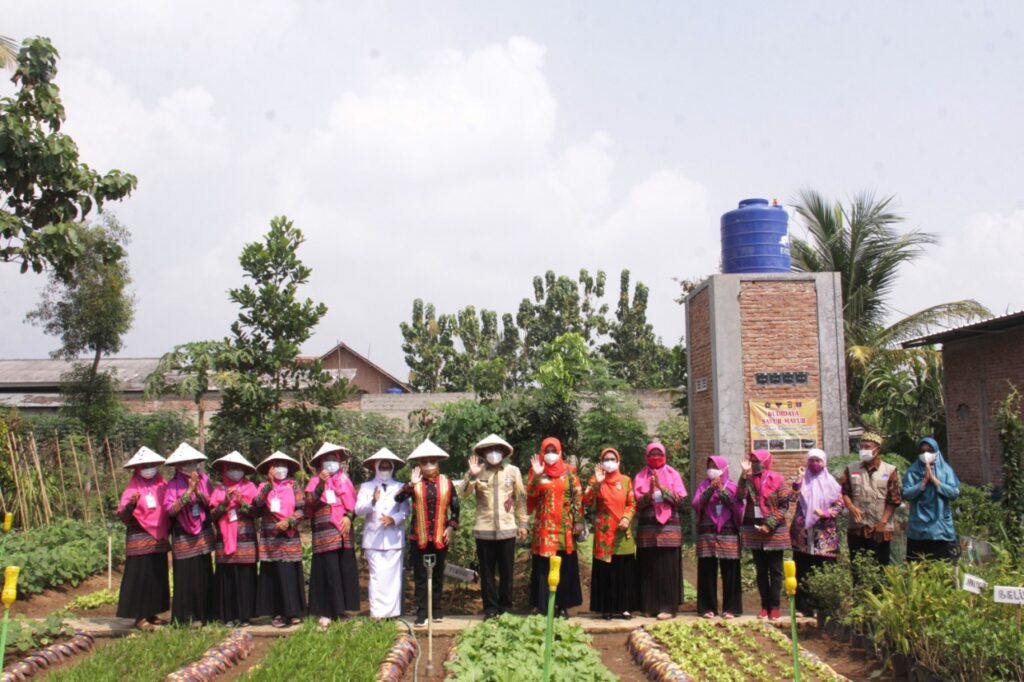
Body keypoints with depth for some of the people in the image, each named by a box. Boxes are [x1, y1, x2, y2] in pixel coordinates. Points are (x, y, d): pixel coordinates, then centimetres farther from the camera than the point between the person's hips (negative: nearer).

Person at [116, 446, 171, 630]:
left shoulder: (162, 486, 8)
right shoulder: (133, 489, -3)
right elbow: (122, 515, -12)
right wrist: (131, 505, -30)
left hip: (159, 539, 5)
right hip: (140, 540, -5)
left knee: (158, 576, 9)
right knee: (141, 576, -4)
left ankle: (152, 614, 19)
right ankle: (140, 617, 1)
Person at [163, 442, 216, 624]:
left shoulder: (204, 479, 5)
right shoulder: (173, 485, -5)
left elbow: (211, 505, 2)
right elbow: (170, 509, -18)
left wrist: (199, 492, -14)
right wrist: (189, 490, -20)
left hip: (203, 536, 3)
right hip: (183, 538, -3)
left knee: (204, 576, 6)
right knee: (185, 578, -2)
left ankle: (202, 615, 15)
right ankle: (184, 617, 8)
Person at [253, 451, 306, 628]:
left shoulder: (293, 486, 5)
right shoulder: (264, 487, 7)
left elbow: (302, 509, -1)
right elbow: (256, 504, -11)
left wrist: (289, 521, -16)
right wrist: (269, 484, -16)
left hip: (290, 538, 0)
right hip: (270, 539, 1)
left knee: (290, 573, -1)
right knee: (273, 574, 0)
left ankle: (292, 612, 6)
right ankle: (277, 613, 6)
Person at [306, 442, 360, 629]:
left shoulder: (344, 479, 16)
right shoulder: (315, 481, 7)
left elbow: (353, 502, 12)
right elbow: (310, 503, -9)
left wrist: (348, 516, -6)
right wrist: (320, 485, -20)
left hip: (343, 533, 4)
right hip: (325, 534, -4)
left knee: (345, 571, 2)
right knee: (328, 572, -8)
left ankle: (340, 609, 10)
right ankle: (325, 612, -5)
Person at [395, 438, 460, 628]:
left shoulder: (446, 483, 2)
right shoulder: (415, 483, -1)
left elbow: (455, 507, 7)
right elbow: (398, 499, -16)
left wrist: (452, 527, -2)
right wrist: (411, 484, -25)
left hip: (441, 536, 1)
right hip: (419, 537, -1)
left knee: (438, 574, 11)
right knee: (420, 576, 1)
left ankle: (437, 609, 20)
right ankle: (421, 613, 3)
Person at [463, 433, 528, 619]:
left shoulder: (513, 471, 4)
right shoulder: (477, 471, 3)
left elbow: (521, 498, 7)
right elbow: (465, 493, -7)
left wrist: (522, 523, 5)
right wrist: (472, 476, -22)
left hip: (507, 529, 0)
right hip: (484, 529, 0)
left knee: (506, 571, 6)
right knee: (487, 571, 5)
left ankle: (505, 607, 16)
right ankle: (490, 608, 13)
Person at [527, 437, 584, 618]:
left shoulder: (569, 471, 5)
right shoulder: (536, 470, 5)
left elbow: (578, 496, 3)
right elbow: (530, 494, -7)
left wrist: (578, 520, -4)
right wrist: (536, 476, -21)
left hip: (565, 526, 1)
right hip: (544, 526, -1)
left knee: (565, 567, 3)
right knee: (543, 567, -1)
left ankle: (563, 605, 10)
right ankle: (543, 606, 4)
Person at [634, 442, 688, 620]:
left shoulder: (673, 474, 7)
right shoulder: (641, 477, 10)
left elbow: (679, 500, -2)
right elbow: (638, 504, 2)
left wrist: (662, 487, -13)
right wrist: (650, 491, -15)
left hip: (669, 527, -1)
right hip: (647, 528, 1)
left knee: (668, 569, -6)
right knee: (648, 569, 0)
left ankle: (668, 607, -4)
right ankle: (649, 607, 6)